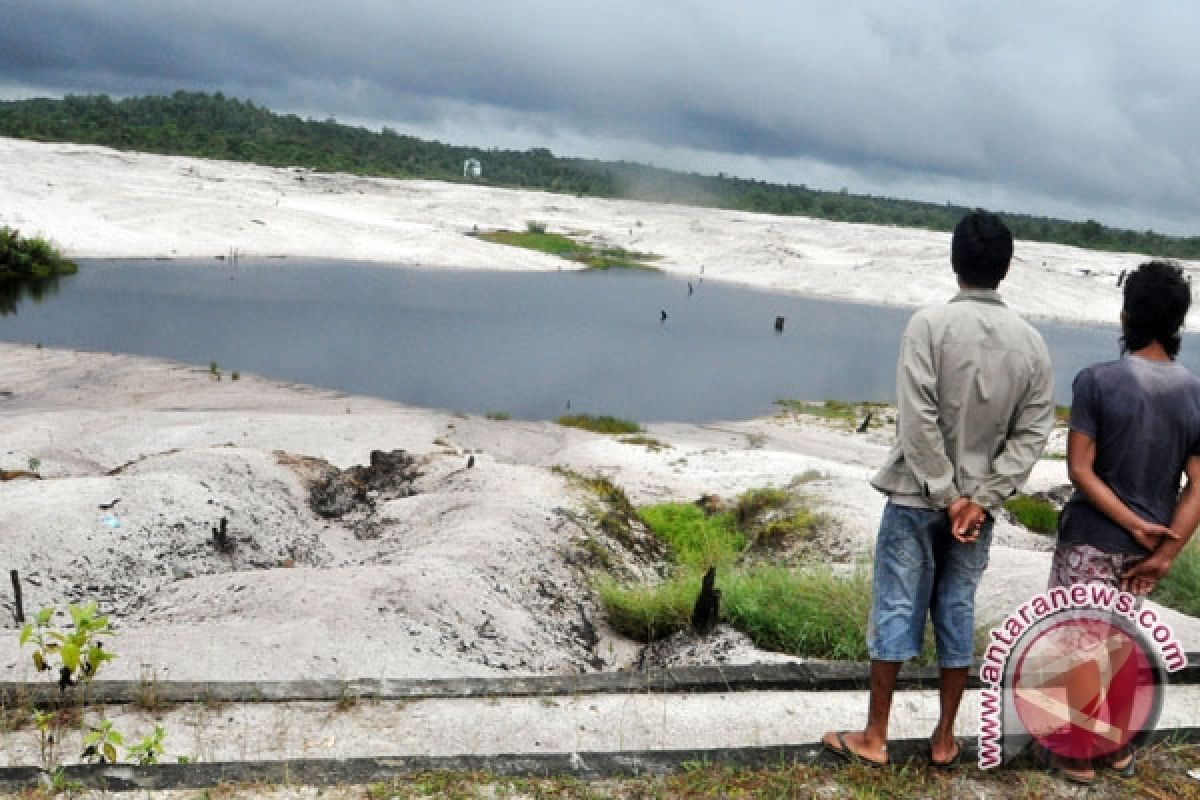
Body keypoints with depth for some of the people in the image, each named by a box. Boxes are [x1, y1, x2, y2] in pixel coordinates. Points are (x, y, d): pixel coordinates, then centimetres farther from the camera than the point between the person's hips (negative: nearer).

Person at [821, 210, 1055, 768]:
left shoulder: (929, 324, -13)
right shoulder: (1031, 341, 1)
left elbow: (917, 422, -17)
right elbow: (1032, 434, -3)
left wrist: (946, 496, -10)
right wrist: (980, 498, -8)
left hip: (917, 495, -3)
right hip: (977, 501, 4)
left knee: (896, 609, 5)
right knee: (957, 613, 13)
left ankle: (874, 738, 17)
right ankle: (945, 739, 25)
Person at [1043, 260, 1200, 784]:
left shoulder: (1096, 381, -16)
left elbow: (1080, 470, -18)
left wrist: (1134, 525, -11)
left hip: (1091, 540, -5)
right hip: (1145, 547, 5)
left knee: (1083, 645, 7)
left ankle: (1081, 756, 18)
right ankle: (1119, 746, 33)